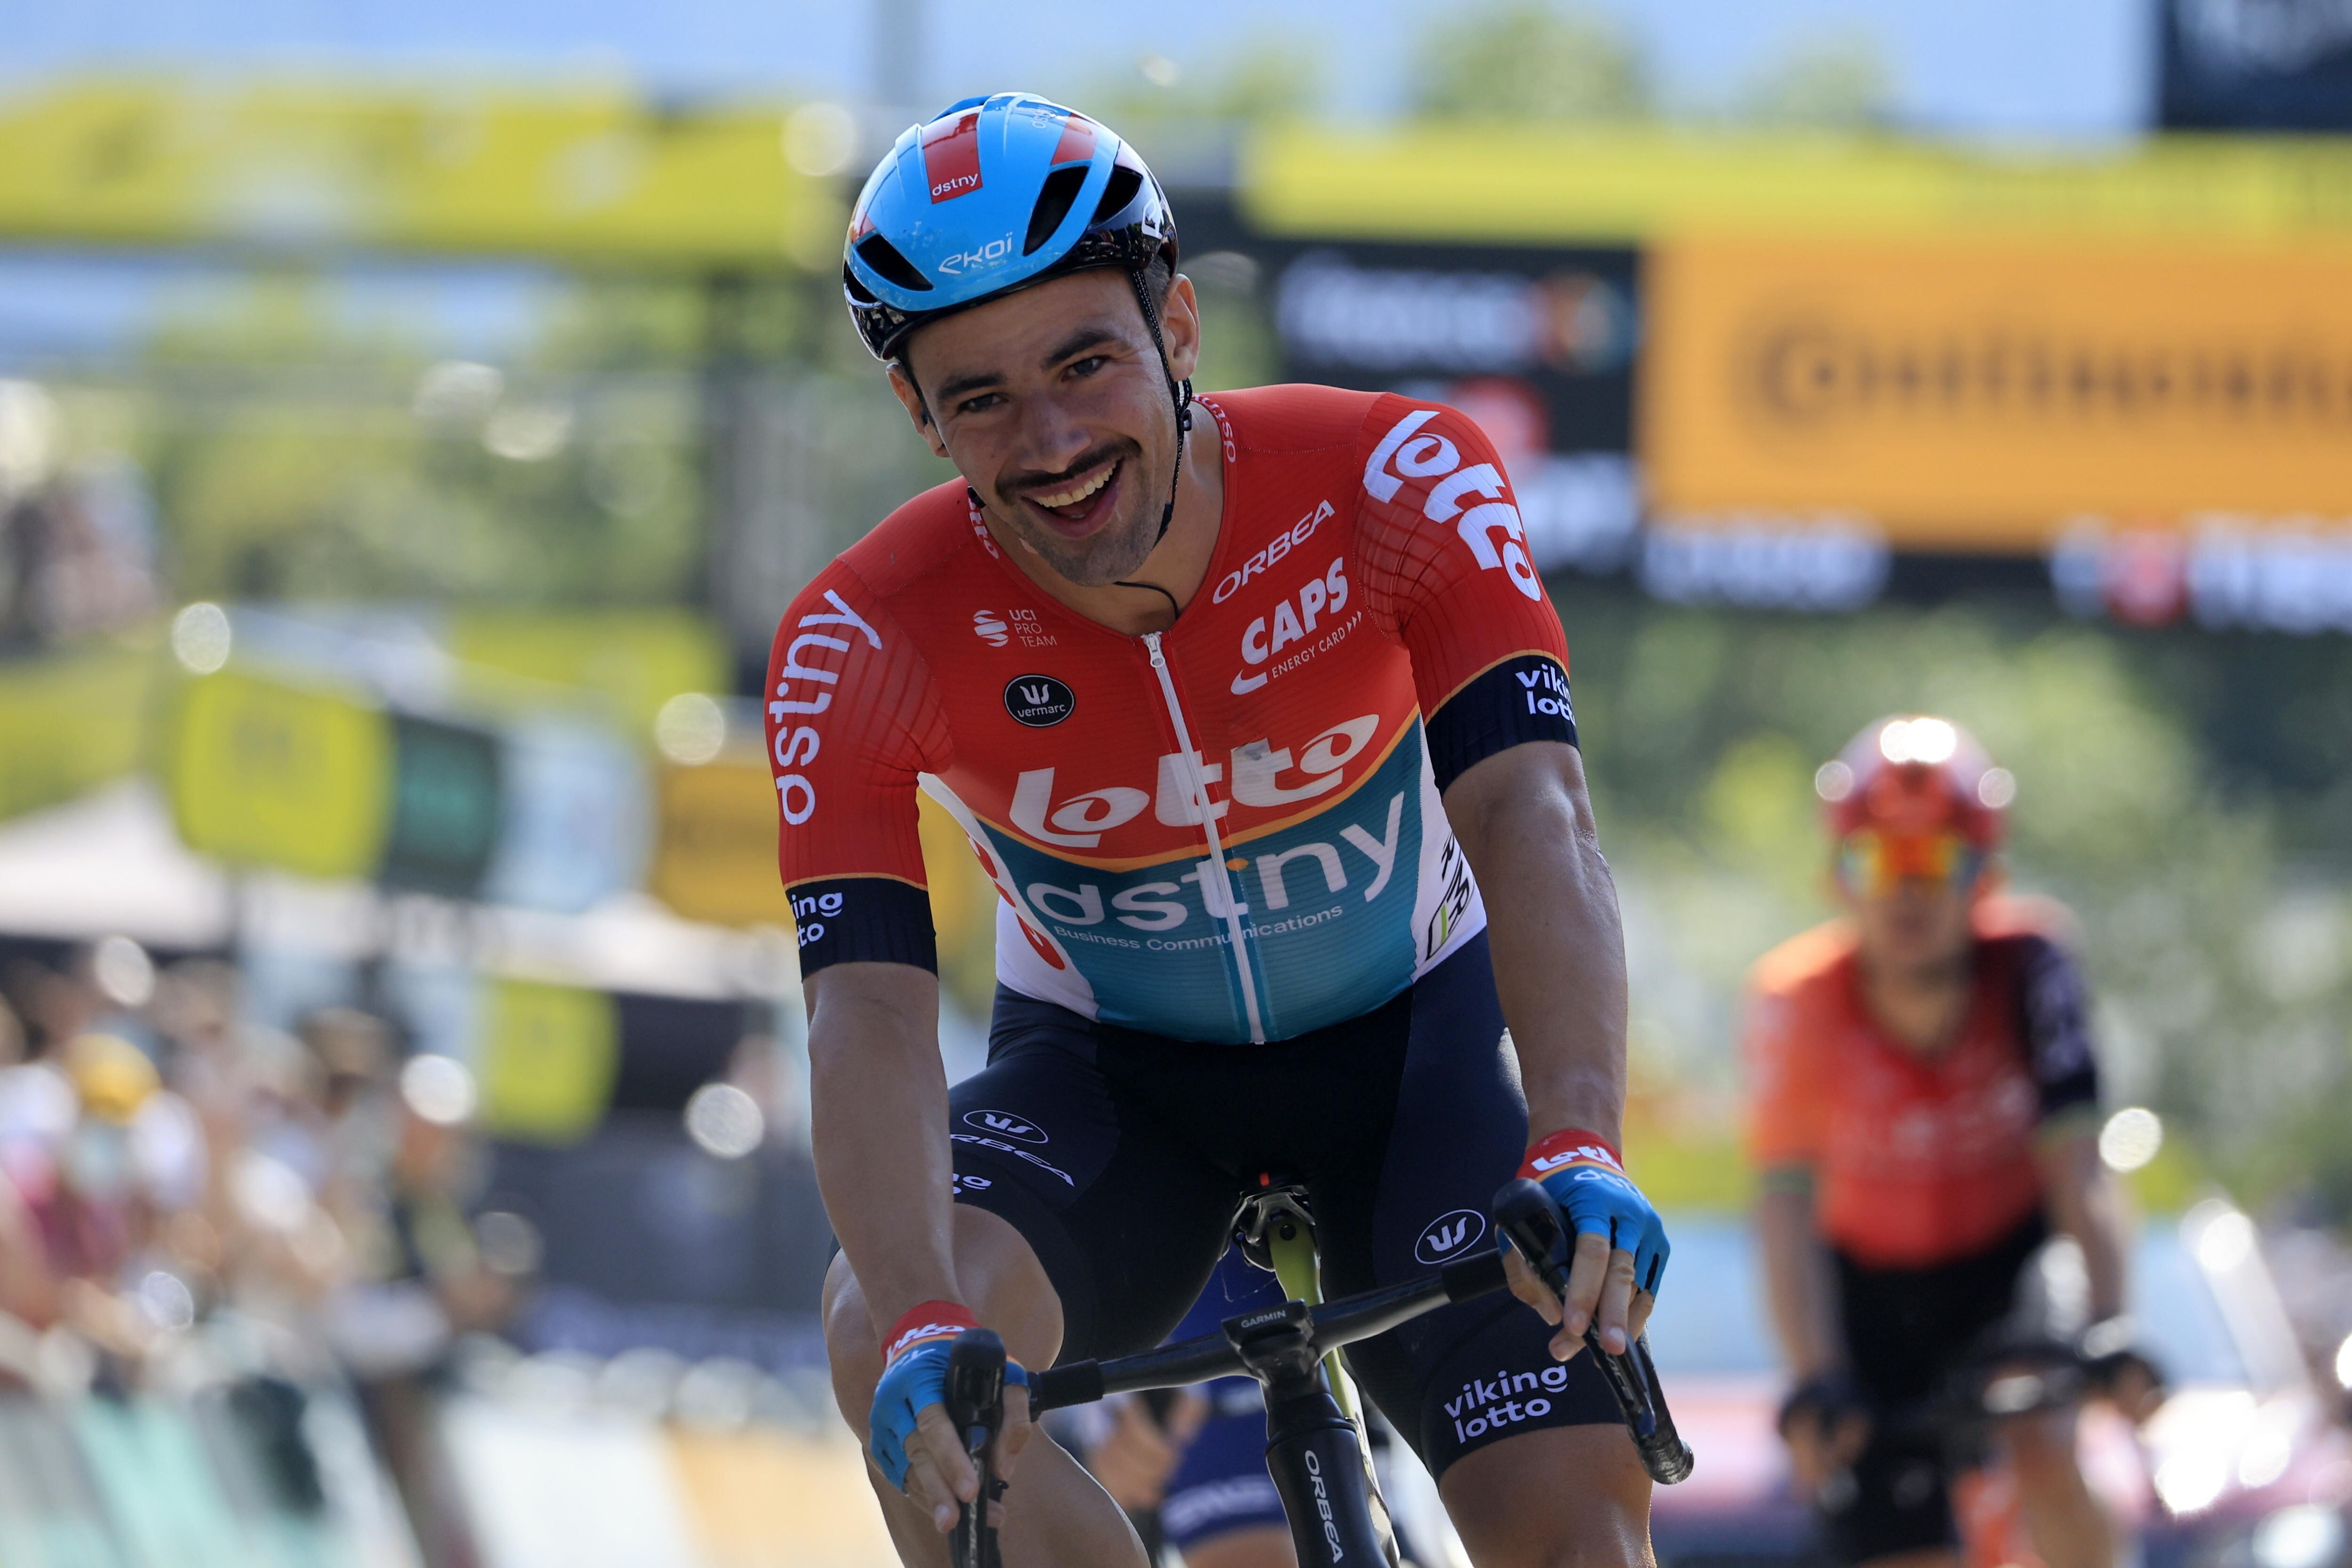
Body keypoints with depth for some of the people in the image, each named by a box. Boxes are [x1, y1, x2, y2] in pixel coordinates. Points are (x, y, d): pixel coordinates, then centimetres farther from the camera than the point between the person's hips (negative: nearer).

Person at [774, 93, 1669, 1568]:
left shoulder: (1397, 483, -25)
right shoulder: (868, 643, -24)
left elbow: (1532, 820, -36)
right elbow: (870, 1015, -34)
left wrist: (1576, 1155, -54)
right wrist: (926, 1324, -53)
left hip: (1412, 1042, 0)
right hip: (1107, 1075, 0)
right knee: (892, 1337, -32)